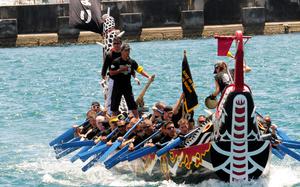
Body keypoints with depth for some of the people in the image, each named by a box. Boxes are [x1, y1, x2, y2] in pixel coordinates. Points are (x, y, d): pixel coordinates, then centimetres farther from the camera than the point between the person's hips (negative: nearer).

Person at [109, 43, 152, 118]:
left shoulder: (132, 62, 1)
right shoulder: (116, 62, -9)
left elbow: (140, 70, -1)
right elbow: (111, 73, -10)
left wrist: (148, 77, -14)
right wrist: (121, 70, -20)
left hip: (127, 86, 2)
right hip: (117, 86, -2)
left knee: (132, 104, 0)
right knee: (115, 104, 4)